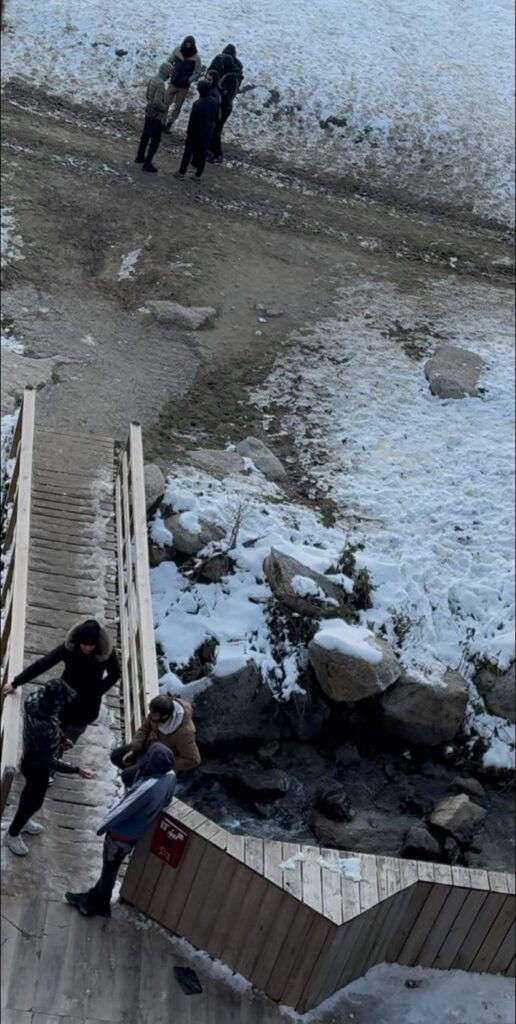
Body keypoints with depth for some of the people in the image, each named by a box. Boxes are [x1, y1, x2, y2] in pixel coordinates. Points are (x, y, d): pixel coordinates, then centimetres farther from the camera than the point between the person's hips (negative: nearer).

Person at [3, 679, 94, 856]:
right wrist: (76, 770, -27)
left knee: (30, 793, 32)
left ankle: (23, 822, 58)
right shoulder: (43, 729, -45)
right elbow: (49, 762, -32)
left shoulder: (35, 701, -21)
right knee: (34, 801, 19)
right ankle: (12, 835, 42)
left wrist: (61, 738, 15)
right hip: (37, 767, -7)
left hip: (32, 759, 8)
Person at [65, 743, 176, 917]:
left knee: (109, 870, 18)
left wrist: (102, 826, -9)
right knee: (110, 868, 26)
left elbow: (123, 809, -25)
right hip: (134, 834, 7)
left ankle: (99, 905, 39)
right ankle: (93, 897, 45)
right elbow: (164, 803, 4)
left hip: (121, 834, -7)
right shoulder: (170, 778, -16)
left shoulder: (149, 787, -39)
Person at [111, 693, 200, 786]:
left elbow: (193, 761, -29)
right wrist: (133, 750, -13)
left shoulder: (183, 732, -37)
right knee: (116, 756, 6)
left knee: (128, 776, -20)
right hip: (149, 744, 7)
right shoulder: (158, 710, -20)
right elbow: (144, 729, -2)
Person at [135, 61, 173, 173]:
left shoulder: (152, 79, 2)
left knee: (145, 136, 22)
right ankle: (147, 164, 4)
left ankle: (140, 157, 36)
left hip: (149, 112, 9)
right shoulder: (160, 84, -25)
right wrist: (164, 108, -13)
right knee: (155, 141, 1)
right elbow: (158, 102, -30)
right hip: (156, 116, -9)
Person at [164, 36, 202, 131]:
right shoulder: (177, 51, -9)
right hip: (173, 83, 1)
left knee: (177, 107, 6)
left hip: (184, 87, -1)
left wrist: (188, 80, -21)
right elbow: (169, 61, 6)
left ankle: (169, 124, 22)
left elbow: (198, 73, -6)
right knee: (166, 103, 2)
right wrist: (170, 73, -9)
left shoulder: (196, 58, -14)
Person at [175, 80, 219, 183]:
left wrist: (189, 132, -6)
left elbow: (192, 120, -19)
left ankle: (181, 172, 18)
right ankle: (198, 175, 21)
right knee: (202, 154, 14)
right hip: (208, 133, 5)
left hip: (196, 132, -5)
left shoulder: (198, 104, -26)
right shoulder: (214, 102, -5)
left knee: (188, 152, 10)